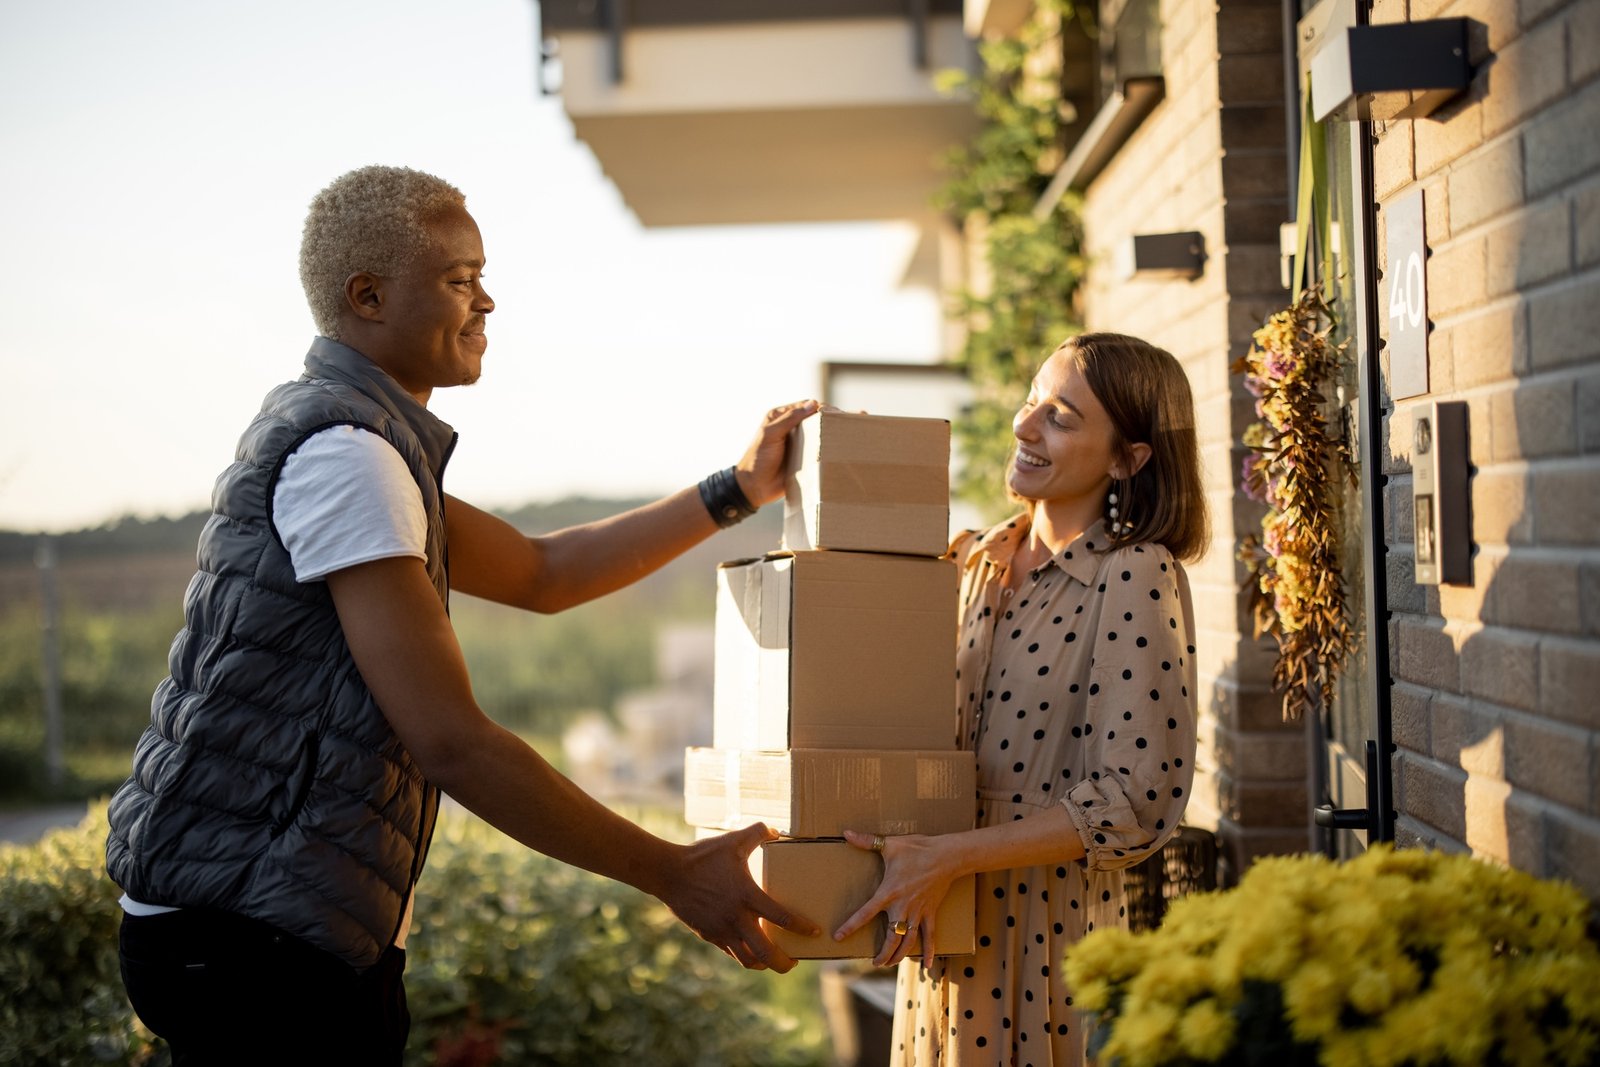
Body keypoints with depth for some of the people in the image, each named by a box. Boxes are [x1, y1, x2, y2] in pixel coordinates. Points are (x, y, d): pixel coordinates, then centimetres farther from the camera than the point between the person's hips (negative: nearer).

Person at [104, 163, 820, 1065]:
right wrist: (676, 874, -17)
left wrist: (738, 492, 19)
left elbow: (540, 575, 24)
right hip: (253, 933, -10)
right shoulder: (345, 450, -17)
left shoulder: (361, 442, 17)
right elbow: (451, 743, -21)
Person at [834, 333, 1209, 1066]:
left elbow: (1133, 805, -19)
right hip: (946, 930, 6)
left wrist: (945, 859, -21)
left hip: (1050, 932, -6)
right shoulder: (975, 562, 7)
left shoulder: (1137, 578, -13)